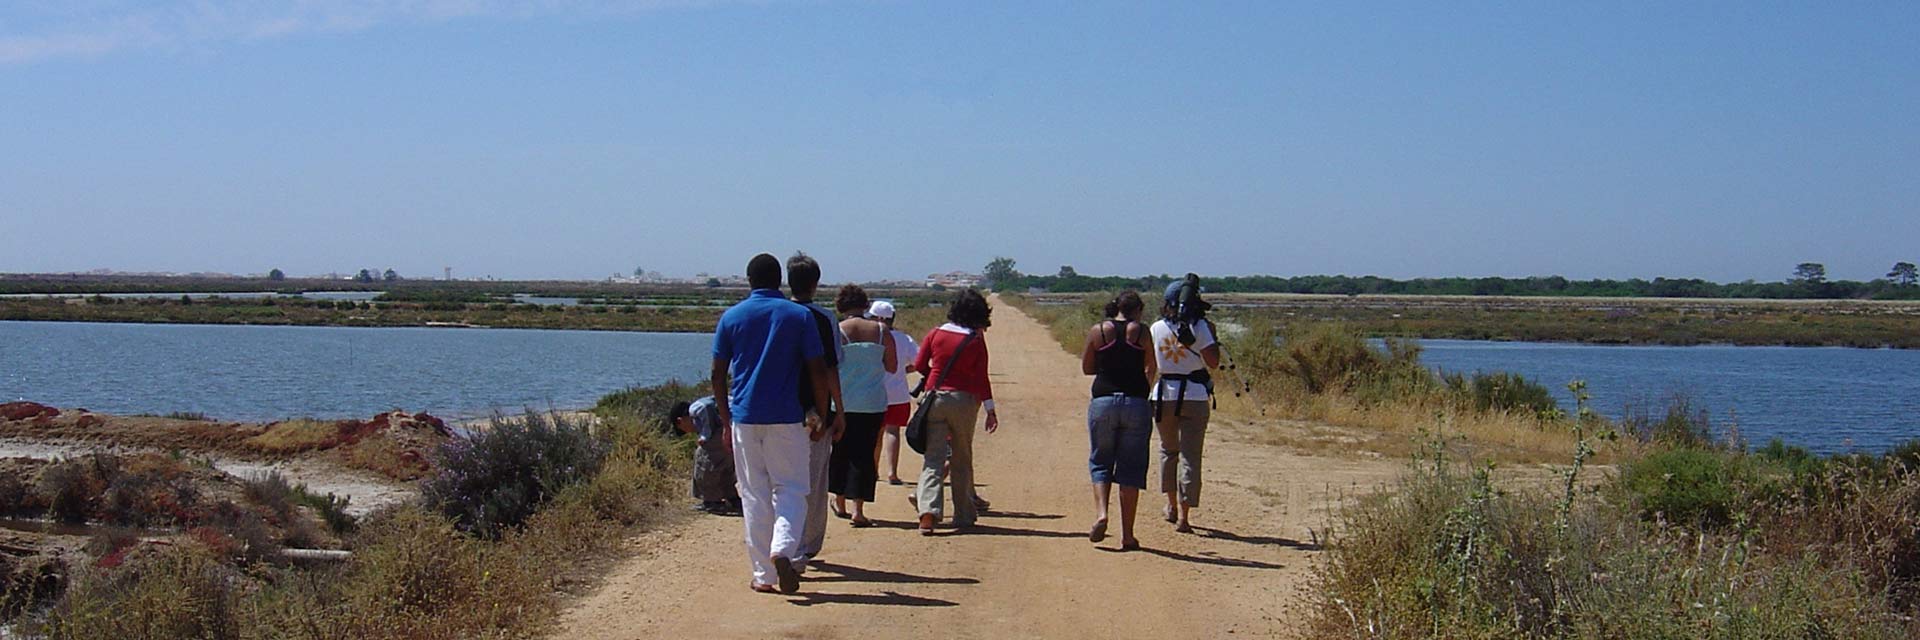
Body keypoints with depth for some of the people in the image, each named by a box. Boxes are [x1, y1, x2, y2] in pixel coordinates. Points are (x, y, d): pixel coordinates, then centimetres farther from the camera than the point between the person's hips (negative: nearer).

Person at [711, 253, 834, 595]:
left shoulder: (731, 317, 4)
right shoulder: (799, 316, 1)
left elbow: (718, 374, 4)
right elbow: (818, 370, -3)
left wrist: (725, 417, 13)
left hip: (745, 416, 1)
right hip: (787, 418, -1)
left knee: (754, 495, 7)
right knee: (790, 489, 6)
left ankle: (763, 575, 7)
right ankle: (783, 549, -19)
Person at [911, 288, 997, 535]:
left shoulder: (936, 334, 1)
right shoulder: (976, 340, -5)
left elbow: (919, 365, 6)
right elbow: (981, 378, -6)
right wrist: (990, 409, -1)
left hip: (935, 397, 1)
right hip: (964, 400, -1)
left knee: (933, 458, -2)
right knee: (962, 459, 13)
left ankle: (928, 509, -20)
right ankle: (963, 514, 20)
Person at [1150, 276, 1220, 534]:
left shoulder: (1157, 328, 2)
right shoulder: (1198, 327, -8)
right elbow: (1213, 361, -11)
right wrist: (1212, 334, 3)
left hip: (1163, 395, 3)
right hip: (1194, 396, -3)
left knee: (1168, 450, 22)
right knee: (1190, 455, -1)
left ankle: (1172, 506, 29)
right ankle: (1183, 515, -7)